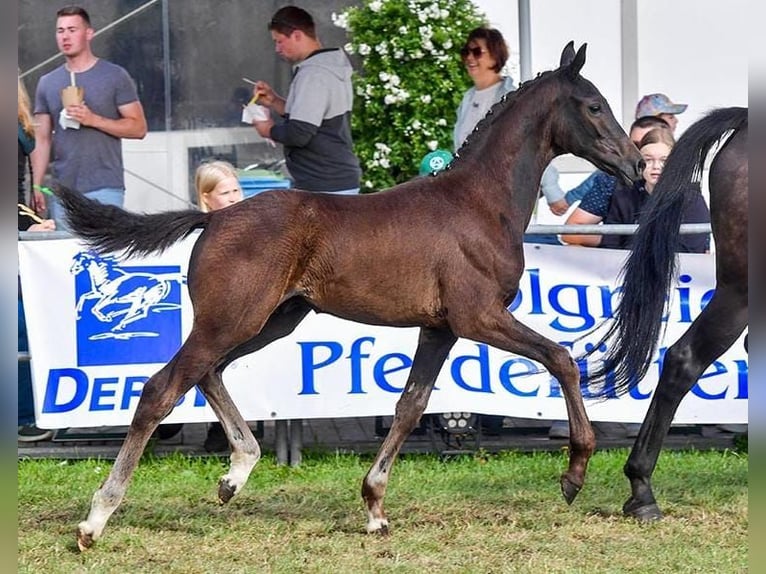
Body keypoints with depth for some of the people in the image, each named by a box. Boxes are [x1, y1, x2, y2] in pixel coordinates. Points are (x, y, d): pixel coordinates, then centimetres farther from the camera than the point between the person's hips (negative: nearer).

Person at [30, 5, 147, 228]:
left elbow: (138, 128, -2)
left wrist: (93, 119, -14)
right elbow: (42, 140, 12)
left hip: (105, 189, -3)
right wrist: (37, 186, 1)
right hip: (62, 191, 4)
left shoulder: (114, 76, 2)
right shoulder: (48, 83, 13)